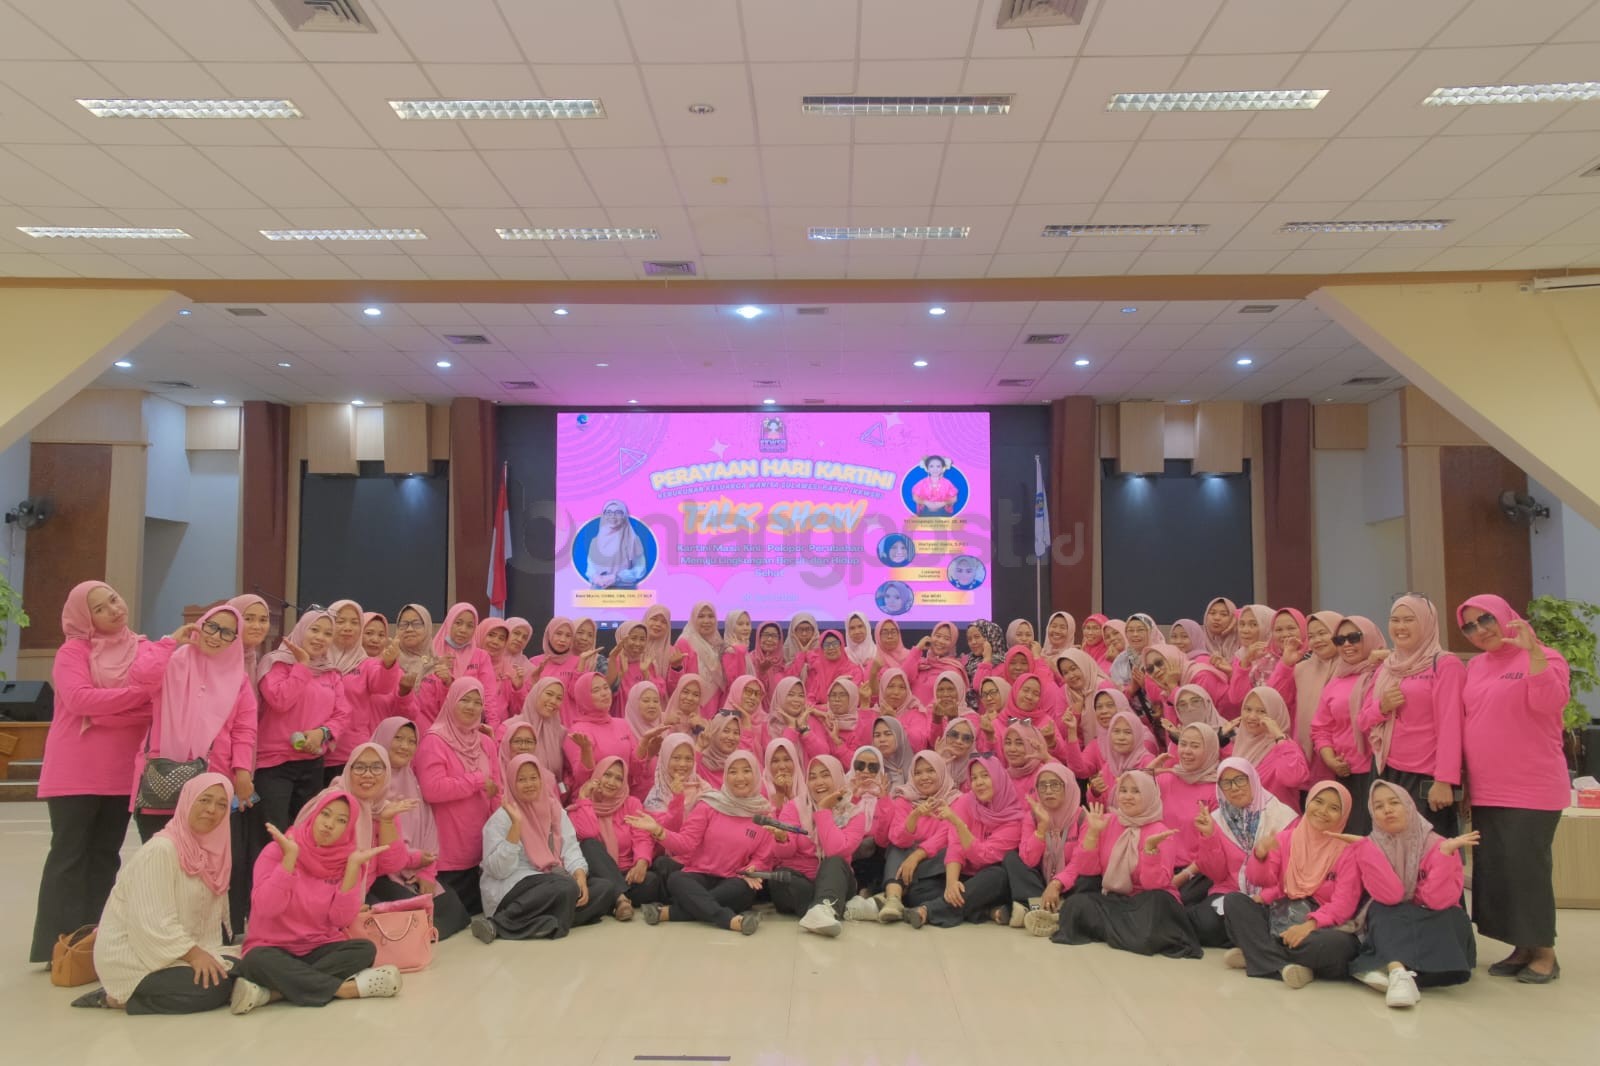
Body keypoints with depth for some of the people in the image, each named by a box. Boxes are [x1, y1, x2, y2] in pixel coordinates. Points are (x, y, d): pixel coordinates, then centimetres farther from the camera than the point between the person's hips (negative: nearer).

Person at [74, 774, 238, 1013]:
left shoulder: (214, 850, 3)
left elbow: (213, 915, 6)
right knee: (213, 988, -22)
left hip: (179, 952, 9)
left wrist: (205, 955, -6)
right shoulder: (160, 850, -21)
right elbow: (153, 922, -24)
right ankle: (122, 996, -4)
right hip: (133, 958, -9)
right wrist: (194, 955, -24)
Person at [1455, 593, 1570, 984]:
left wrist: (1532, 650, -29)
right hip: (1485, 792, 6)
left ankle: (1544, 951, 9)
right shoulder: (1474, 667, 12)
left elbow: (1551, 703, -22)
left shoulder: (1544, 659, -5)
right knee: (1493, 870, 8)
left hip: (1532, 790, -6)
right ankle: (1522, 948, 19)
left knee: (1526, 868, -4)